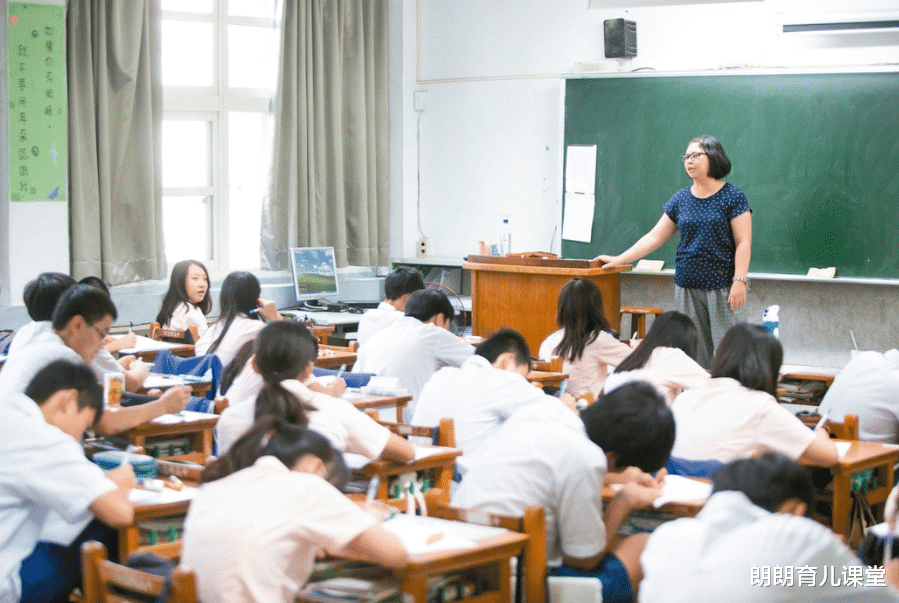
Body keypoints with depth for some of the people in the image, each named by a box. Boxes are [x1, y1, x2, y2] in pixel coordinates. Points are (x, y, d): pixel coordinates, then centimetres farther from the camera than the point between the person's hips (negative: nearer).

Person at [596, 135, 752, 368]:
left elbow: (743, 243, -6)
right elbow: (654, 238, 12)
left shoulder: (732, 197, -2)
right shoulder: (681, 198, 11)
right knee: (694, 353, 3)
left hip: (723, 287, -4)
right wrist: (618, 260, 7)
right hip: (687, 287, 5)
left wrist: (739, 281, -15)